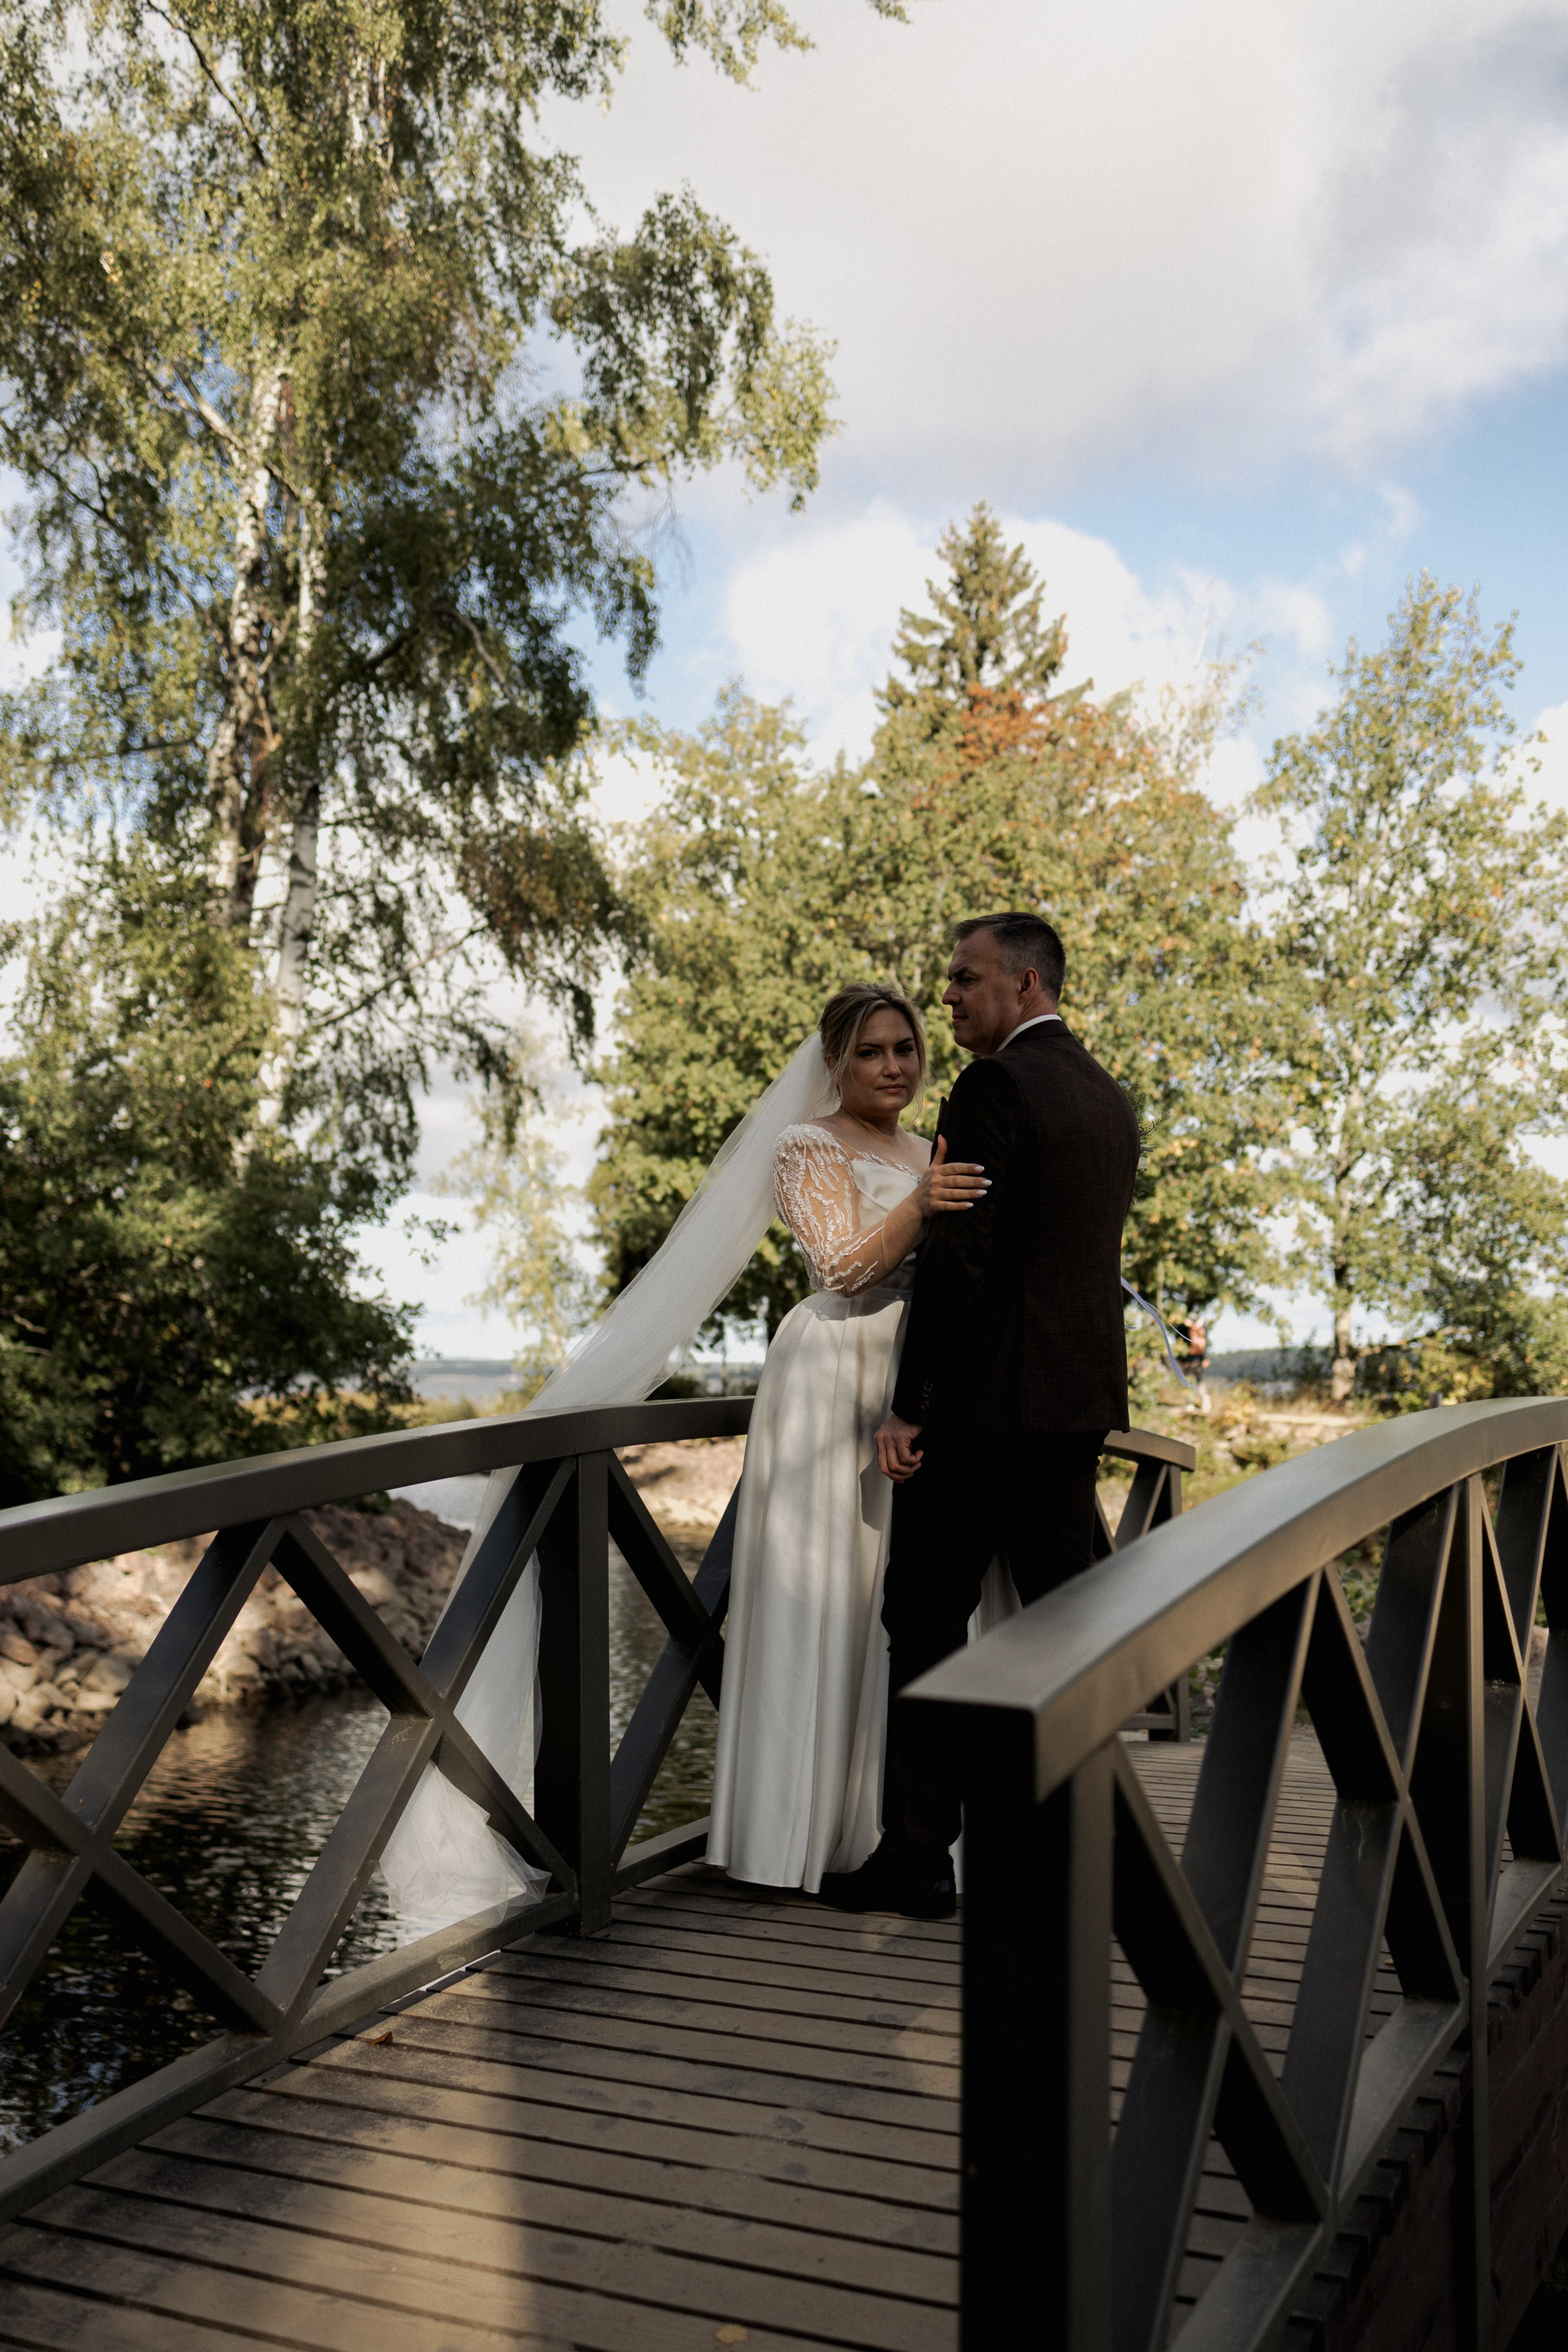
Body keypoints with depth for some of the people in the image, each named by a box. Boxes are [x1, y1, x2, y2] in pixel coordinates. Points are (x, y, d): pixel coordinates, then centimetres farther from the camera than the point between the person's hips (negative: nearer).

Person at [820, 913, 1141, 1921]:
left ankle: (917, 1855, 5)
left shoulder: (996, 1089, -12)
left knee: (927, 1620, 0)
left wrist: (908, 1408, -14)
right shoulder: (1111, 1099, 15)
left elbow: (959, 1258, -17)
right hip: (1082, 1396, 8)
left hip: (986, 1396, -8)